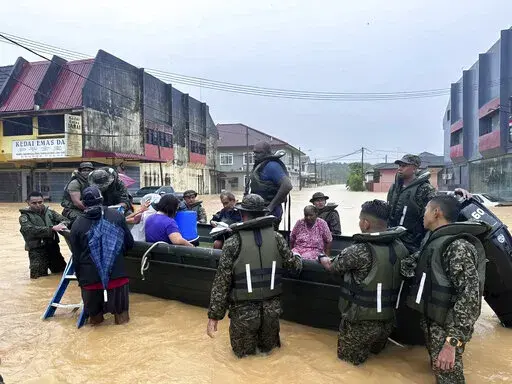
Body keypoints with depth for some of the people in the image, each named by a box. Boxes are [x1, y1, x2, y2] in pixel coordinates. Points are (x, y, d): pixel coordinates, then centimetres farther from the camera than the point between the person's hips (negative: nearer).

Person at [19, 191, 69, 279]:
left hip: (53, 247, 4)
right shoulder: (25, 217, -4)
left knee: (63, 271, 11)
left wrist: (62, 225, -28)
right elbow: (32, 230, -22)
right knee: (38, 276, -12)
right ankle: (37, 265, 19)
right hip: (37, 250, -3)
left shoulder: (50, 212, 6)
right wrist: (52, 228, -33)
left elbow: (65, 220, -3)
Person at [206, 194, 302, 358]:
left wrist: (214, 315, -3)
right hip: (271, 309, 2)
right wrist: (298, 258, 33)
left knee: (243, 351, 25)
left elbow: (221, 282, -11)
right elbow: (295, 265, 9)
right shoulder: (277, 238, -3)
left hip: (244, 310, -2)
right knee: (268, 347, 30)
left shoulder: (233, 242, -11)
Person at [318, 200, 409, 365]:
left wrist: (322, 257, 15)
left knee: (348, 357, 19)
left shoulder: (359, 251, -25)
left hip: (362, 321, -6)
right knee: (376, 350, 36)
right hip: (388, 320, 6)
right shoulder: (400, 248, -8)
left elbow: (331, 266, -7)